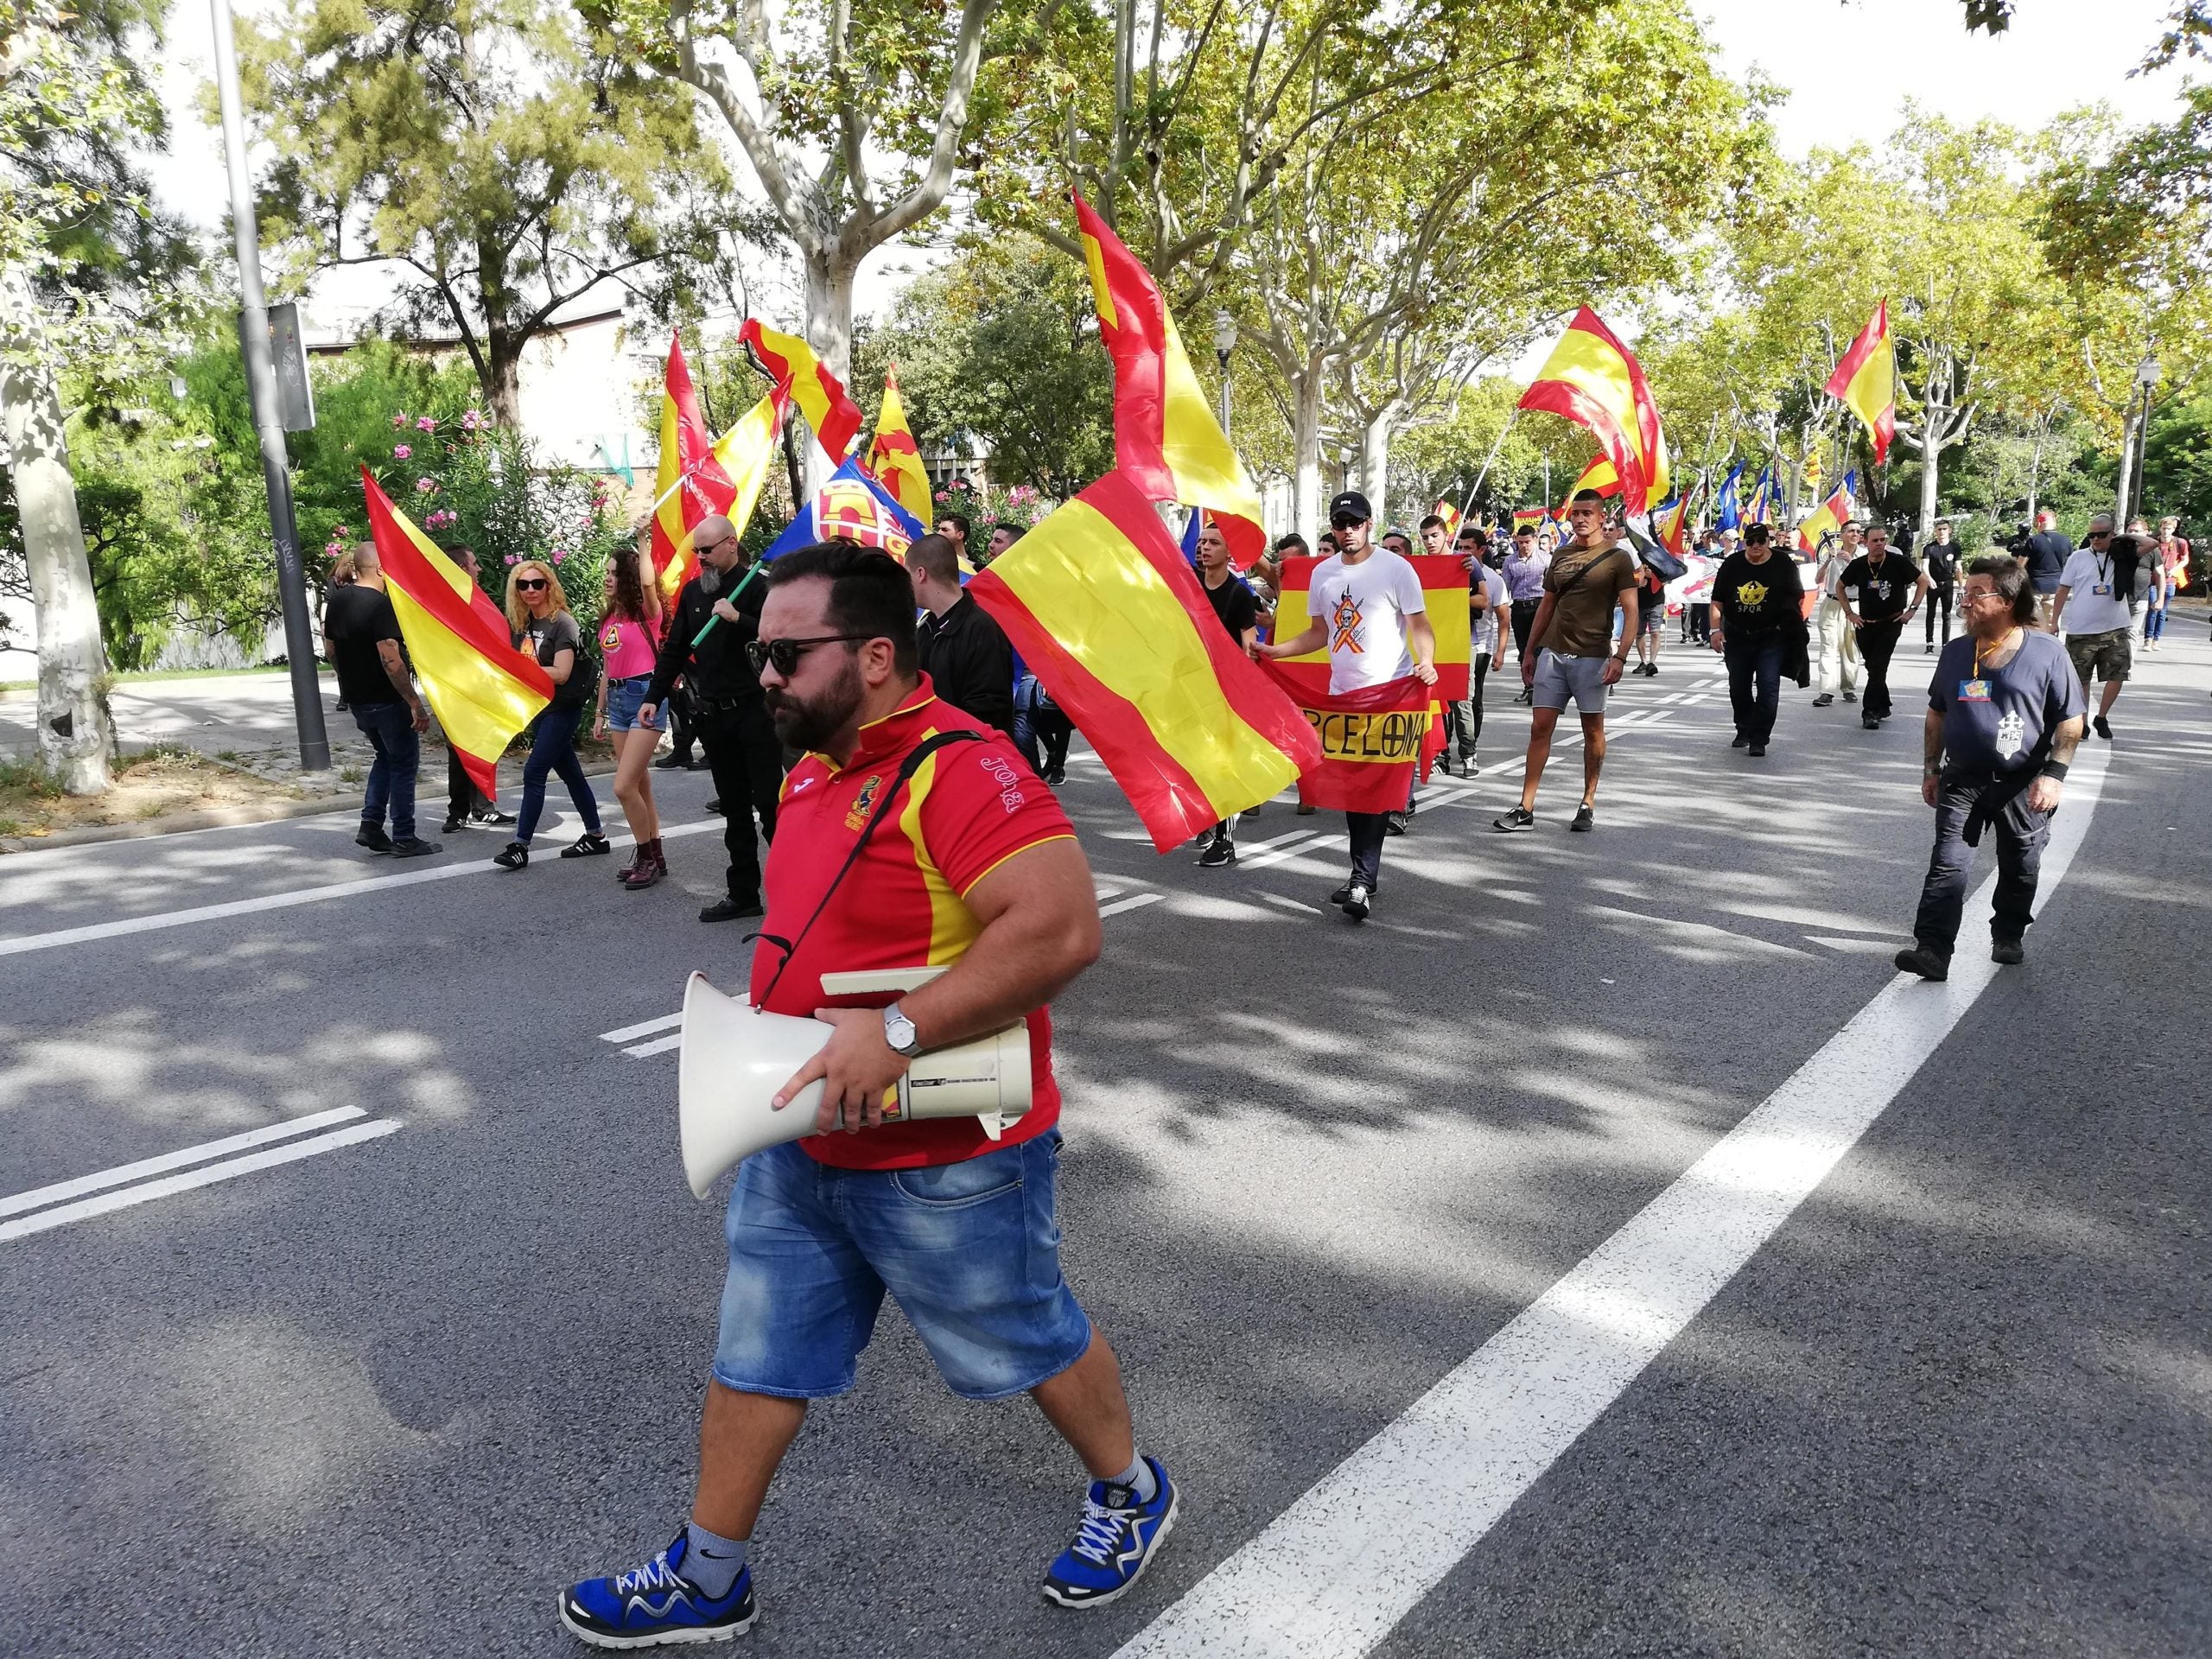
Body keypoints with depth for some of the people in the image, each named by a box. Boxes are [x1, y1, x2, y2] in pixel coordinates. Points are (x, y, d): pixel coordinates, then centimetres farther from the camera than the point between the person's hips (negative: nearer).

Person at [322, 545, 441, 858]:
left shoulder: (337, 599, 6)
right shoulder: (380, 604, -20)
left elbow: (331, 648, 15)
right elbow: (391, 660, -26)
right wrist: (416, 704, -23)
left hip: (356, 699, 8)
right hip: (387, 700, -8)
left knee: (385, 758, 23)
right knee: (404, 764, 4)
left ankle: (371, 826, 16)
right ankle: (404, 839, 7)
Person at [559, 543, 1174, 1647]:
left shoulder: (959, 767, -25)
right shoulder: (814, 769, 5)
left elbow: (1061, 926, -35)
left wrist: (897, 1033, -33)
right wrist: (763, 1014, 6)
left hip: (944, 1157, -8)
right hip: (802, 1143, 8)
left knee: (1025, 1343, 14)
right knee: (755, 1357, 18)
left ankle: (1131, 1493, 42)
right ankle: (706, 1581, 38)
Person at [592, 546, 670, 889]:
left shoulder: (646, 613, -6)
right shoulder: (609, 620, 14)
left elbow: (648, 583, -30)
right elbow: (607, 670, 19)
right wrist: (600, 713, 18)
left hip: (645, 696, -8)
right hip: (617, 699, 8)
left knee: (624, 787, -12)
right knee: (639, 786, 11)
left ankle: (647, 857, 3)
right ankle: (653, 857, 19)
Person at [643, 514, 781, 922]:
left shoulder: (757, 586, -6)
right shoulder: (692, 591, 13)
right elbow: (674, 650, 18)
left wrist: (738, 618, -25)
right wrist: (654, 697, 13)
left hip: (754, 711, -6)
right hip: (714, 716, 6)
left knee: (769, 801, -6)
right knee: (734, 808, 10)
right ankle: (742, 892, 16)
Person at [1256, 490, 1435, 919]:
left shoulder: (1395, 568, -5)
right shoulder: (1323, 573, 11)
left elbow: (1420, 625, -6)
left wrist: (1426, 662, -25)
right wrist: (1274, 651, 7)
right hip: (1341, 693, 6)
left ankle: (1362, 880, -9)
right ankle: (1365, 874, 21)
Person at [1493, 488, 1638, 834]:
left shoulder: (1618, 558, -2)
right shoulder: (1561, 557, 12)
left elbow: (1630, 612, -6)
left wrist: (1620, 657, -17)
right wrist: (1529, 652, 15)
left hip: (1592, 656, -4)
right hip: (1552, 652, 4)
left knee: (1593, 730, 6)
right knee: (1539, 728, 0)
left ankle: (1588, 803, 17)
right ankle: (1525, 809, 1)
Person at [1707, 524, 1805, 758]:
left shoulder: (1784, 565, -2)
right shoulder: (1731, 564, 2)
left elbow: (1798, 599, 4)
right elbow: (1717, 602, 5)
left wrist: (1791, 627, -3)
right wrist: (1715, 629, -4)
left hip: (1771, 638, -3)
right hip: (1736, 637, 3)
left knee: (1768, 688, -10)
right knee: (1738, 688, 13)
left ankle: (1759, 739, -7)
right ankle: (1744, 730, 32)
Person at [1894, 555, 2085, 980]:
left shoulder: (2047, 654, -9)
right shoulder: (1955, 653, 2)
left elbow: (2071, 720, -5)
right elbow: (1937, 714, 12)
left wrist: (2054, 774, -14)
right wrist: (1931, 770, 10)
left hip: (2023, 784, -2)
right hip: (1962, 780, 2)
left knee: (2020, 866, 13)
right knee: (1948, 865, -7)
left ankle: (2008, 936, 33)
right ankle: (1932, 950, -12)